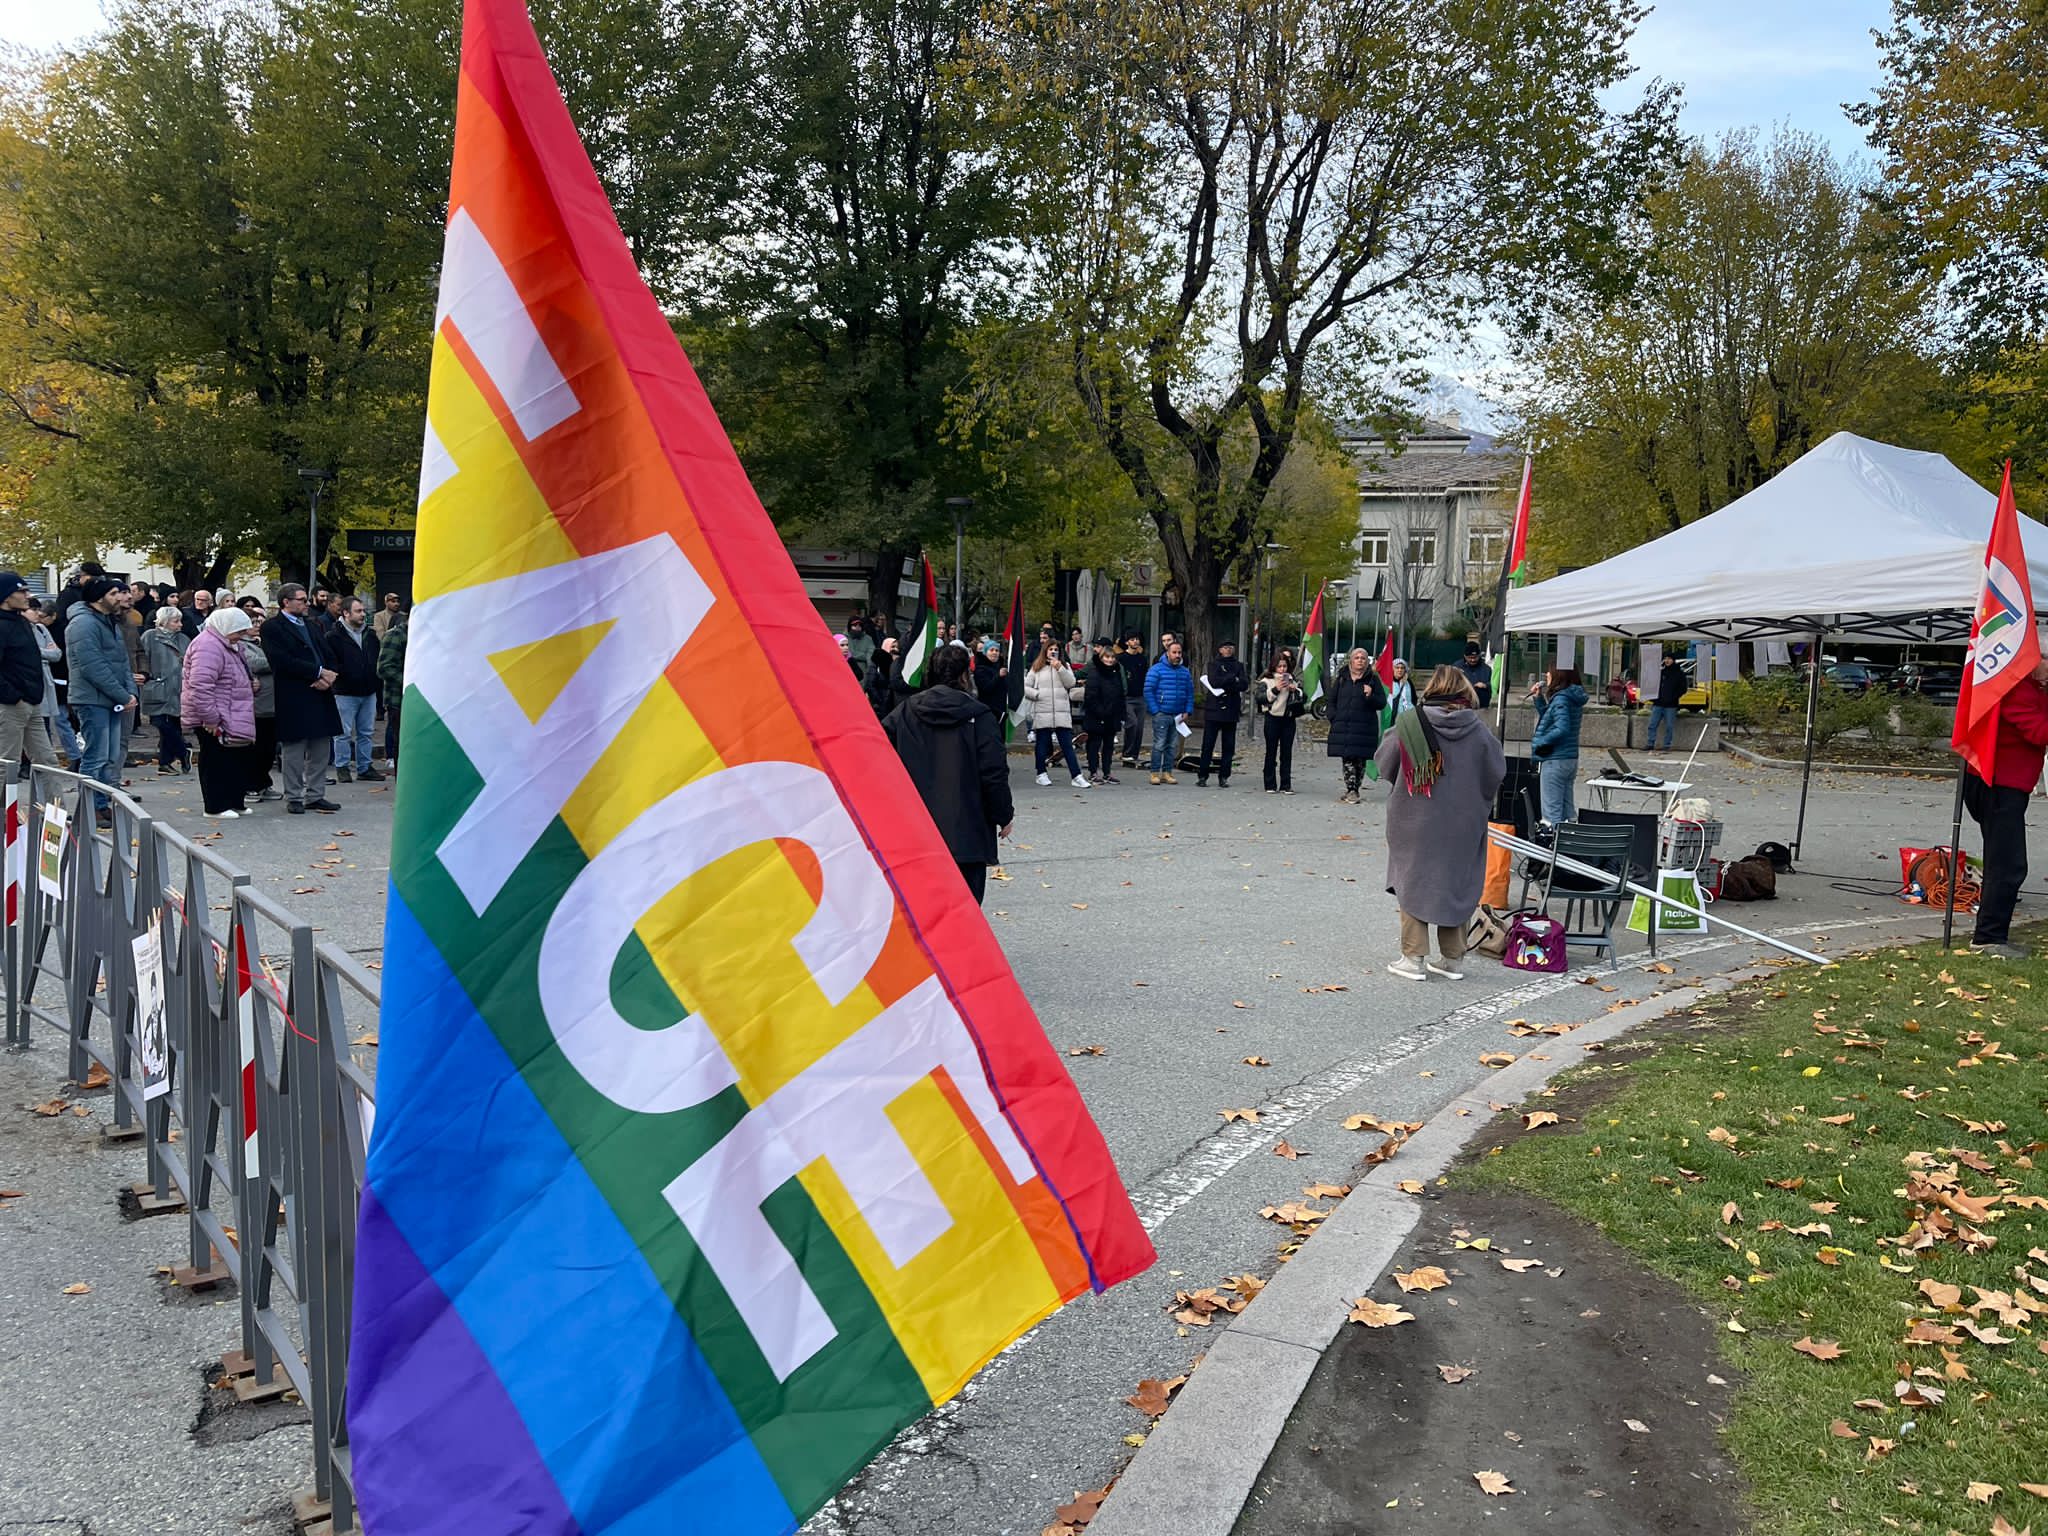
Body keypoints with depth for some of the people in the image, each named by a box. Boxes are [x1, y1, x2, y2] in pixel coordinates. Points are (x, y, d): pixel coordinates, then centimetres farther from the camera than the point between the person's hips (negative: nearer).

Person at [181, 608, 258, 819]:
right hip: (213, 721, -10)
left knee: (236, 759, 12)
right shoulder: (208, 647, -20)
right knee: (216, 761, -3)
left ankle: (233, 802, 20)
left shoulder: (228, 645, 15)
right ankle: (216, 806, 5)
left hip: (231, 718, 10)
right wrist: (211, 720, -25)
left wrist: (249, 683, 10)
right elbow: (200, 687, -27)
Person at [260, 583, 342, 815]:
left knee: (321, 748, 9)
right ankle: (294, 798, 10)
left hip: (319, 695, 7)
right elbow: (283, 661, -16)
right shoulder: (272, 628, -5)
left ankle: (315, 796, 17)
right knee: (293, 750, 1)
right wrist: (319, 672, -15)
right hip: (293, 698, -7)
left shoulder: (311, 625, 18)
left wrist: (326, 678, -6)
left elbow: (326, 655, 15)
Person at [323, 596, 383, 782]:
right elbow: (330, 662, -12)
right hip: (345, 693, -6)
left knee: (366, 732, 11)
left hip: (368, 691, 6)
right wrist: (342, 676, -19)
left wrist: (375, 679, 10)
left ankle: (365, 767, 19)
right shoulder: (334, 636, -8)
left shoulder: (370, 635, 12)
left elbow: (377, 659, 20)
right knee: (344, 733, -1)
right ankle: (342, 767, 9)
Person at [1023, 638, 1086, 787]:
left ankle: (1077, 776, -7)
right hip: (1042, 712, 0)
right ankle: (1041, 774, 19)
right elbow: (1025, 687, 6)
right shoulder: (1037, 667, 10)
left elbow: (1070, 683, -3)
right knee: (1042, 744, 7)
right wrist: (1037, 694, -8)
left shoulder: (1065, 666, 13)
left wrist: (1060, 668, -12)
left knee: (1067, 745, -3)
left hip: (1062, 712, 0)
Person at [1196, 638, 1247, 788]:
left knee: (1229, 747, 2)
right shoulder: (1213, 665, 9)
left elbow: (1244, 684, -2)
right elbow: (1214, 681, -10)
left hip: (1231, 712, 2)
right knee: (1208, 745, -4)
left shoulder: (1239, 666, 14)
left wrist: (1223, 683, -11)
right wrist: (1233, 679, -8)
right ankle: (1202, 777, 1)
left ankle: (1223, 778, 8)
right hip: (1214, 709, -2)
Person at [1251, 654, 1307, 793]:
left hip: (1289, 719, 3)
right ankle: (1270, 785, 6)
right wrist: (1275, 689, -17)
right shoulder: (1266, 681, 2)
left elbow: (1304, 698, 9)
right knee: (1271, 752, 1)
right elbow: (1259, 697, -10)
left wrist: (1295, 690, -8)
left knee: (1287, 753, 2)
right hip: (1272, 718, -3)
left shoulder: (1293, 681, 12)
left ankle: (1286, 785, 5)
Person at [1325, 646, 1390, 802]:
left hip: (1364, 728, -2)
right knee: (1347, 759, 1)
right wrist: (1334, 719, 5)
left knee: (1360, 760, -1)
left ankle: (1354, 791, 6)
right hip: (1343, 727, 2)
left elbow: (1382, 703, 1)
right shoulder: (1342, 678, 11)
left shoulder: (1373, 679, 3)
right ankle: (1350, 790, 7)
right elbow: (1331, 700, 16)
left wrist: (1370, 696, -17)